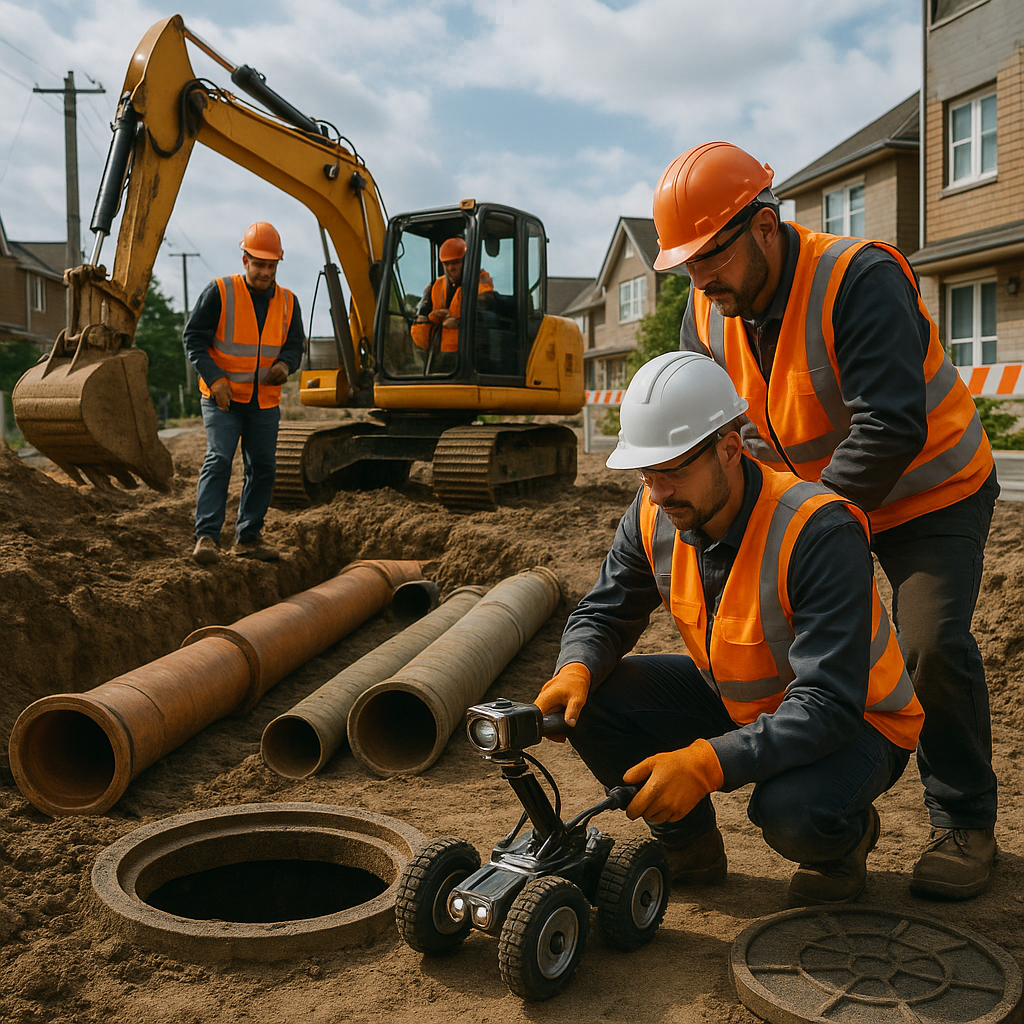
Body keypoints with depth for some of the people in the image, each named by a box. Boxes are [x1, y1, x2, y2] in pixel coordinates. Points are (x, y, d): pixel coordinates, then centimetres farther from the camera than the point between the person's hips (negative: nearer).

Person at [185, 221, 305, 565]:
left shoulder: (287, 302, 7)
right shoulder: (219, 292, -7)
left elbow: (295, 344, 12)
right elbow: (194, 337, -6)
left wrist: (285, 363, -13)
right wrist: (214, 378, -18)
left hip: (265, 402, 5)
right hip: (222, 398, -5)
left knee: (263, 467, 6)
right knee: (218, 459, -16)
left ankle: (248, 537, 18)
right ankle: (206, 536, -15)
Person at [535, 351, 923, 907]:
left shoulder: (819, 530, -33)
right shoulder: (654, 515, -13)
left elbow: (829, 704, -36)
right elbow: (603, 613, -2)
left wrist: (709, 763, -47)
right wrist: (575, 670, -26)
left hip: (855, 721, -5)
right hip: (737, 703, 6)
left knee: (790, 809, -37)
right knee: (587, 703, -13)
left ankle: (847, 836, 4)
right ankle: (690, 848, 10)